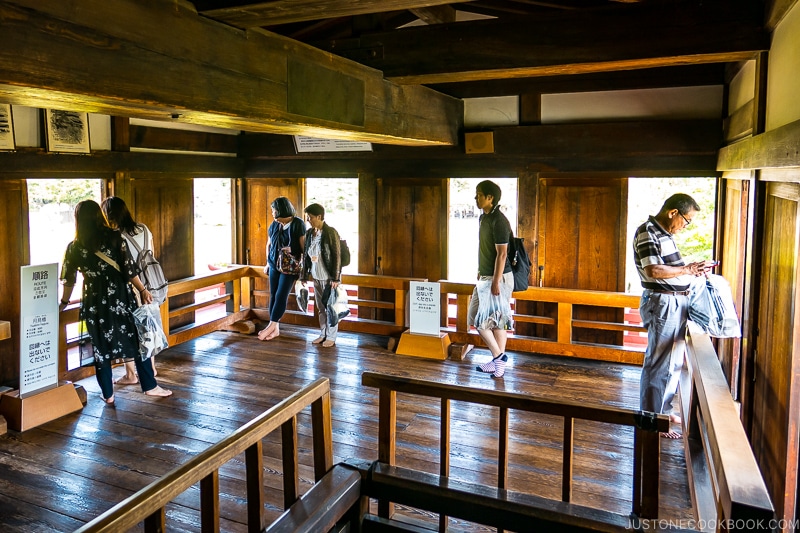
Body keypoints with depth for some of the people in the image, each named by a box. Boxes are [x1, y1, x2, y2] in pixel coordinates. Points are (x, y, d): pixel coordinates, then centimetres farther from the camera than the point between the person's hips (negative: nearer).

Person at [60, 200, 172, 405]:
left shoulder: (74, 247, -1)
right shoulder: (115, 238, -6)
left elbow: (69, 279, 5)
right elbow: (129, 270, -8)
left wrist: (64, 302, 20)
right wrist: (143, 290, 2)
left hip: (94, 302, 1)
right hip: (119, 298, -1)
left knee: (100, 347, 10)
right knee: (138, 341, 8)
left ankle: (108, 394, 17)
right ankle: (150, 386, 13)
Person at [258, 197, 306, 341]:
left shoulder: (298, 224, -10)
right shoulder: (274, 225, 6)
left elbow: (303, 246, -10)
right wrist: (268, 263, 16)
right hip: (274, 265, 6)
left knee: (281, 296, -9)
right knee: (273, 295, 5)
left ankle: (272, 326, -3)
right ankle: (275, 328, 11)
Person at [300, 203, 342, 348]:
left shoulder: (331, 232, -16)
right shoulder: (309, 233, 4)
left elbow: (337, 256, -16)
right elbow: (306, 255, 11)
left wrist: (335, 278, -18)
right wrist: (304, 275, 11)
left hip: (329, 277, -6)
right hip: (316, 277, 6)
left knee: (330, 307, 4)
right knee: (320, 307, 15)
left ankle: (331, 337, 15)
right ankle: (323, 334, 27)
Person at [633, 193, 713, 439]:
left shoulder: (664, 233, 15)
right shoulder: (647, 232, -15)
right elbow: (653, 271, -25)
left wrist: (691, 270, 8)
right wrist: (687, 269, -16)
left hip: (676, 303, 10)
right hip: (662, 304, -10)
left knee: (673, 362, 18)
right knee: (659, 364, -3)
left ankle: (664, 409, 31)